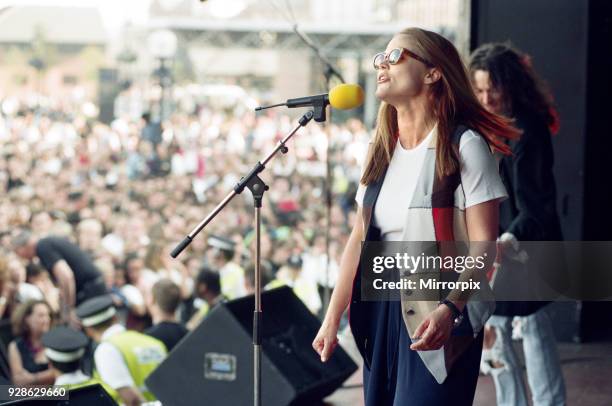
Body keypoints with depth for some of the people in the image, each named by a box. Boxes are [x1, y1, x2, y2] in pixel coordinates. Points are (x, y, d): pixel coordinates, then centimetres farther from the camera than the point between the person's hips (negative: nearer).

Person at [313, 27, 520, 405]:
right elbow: (359, 238, 14)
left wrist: (450, 309, -27)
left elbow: (483, 245, -14)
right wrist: (333, 318, 11)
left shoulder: (464, 146, -8)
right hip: (381, 313, 7)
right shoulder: (382, 150, 13)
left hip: (439, 320, -7)